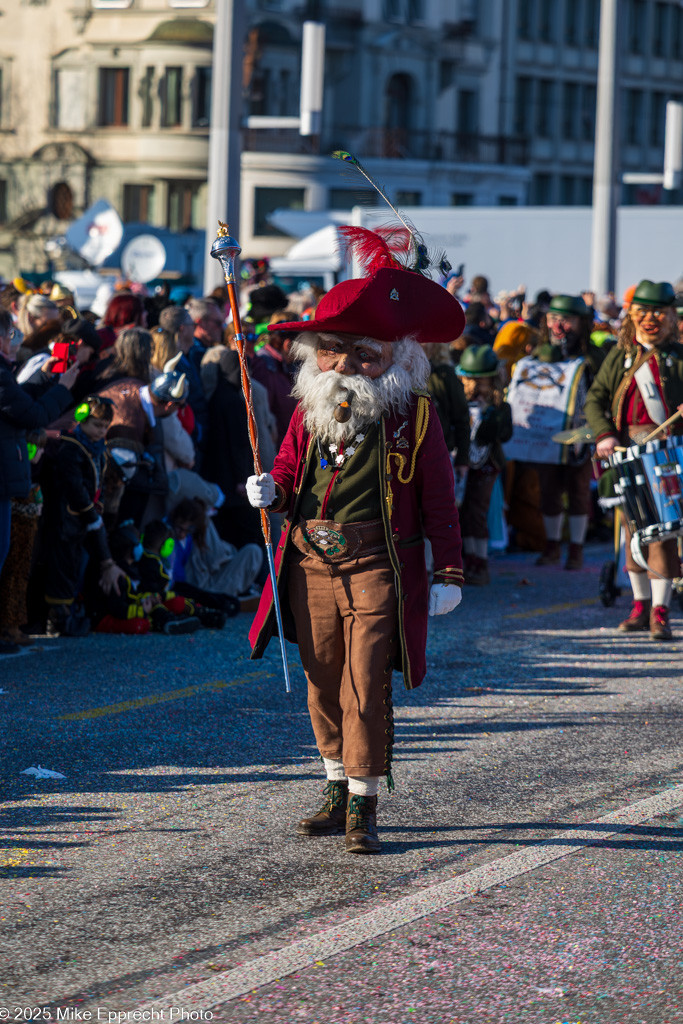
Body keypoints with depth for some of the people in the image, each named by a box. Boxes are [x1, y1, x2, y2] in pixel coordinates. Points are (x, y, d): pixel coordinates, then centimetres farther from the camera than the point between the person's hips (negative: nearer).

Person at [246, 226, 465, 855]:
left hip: (377, 568, -5)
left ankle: (364, 808, -1)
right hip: (312, 565, 5)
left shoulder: (413, 413, -2)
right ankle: (338, 795, 26)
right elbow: (290, 471, 20)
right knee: (323, 686, 12)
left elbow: (438, 496, 0)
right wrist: (271, 492, -4)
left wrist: (448, 572, -2)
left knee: (365, 690, -8)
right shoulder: (311, 409, 9)